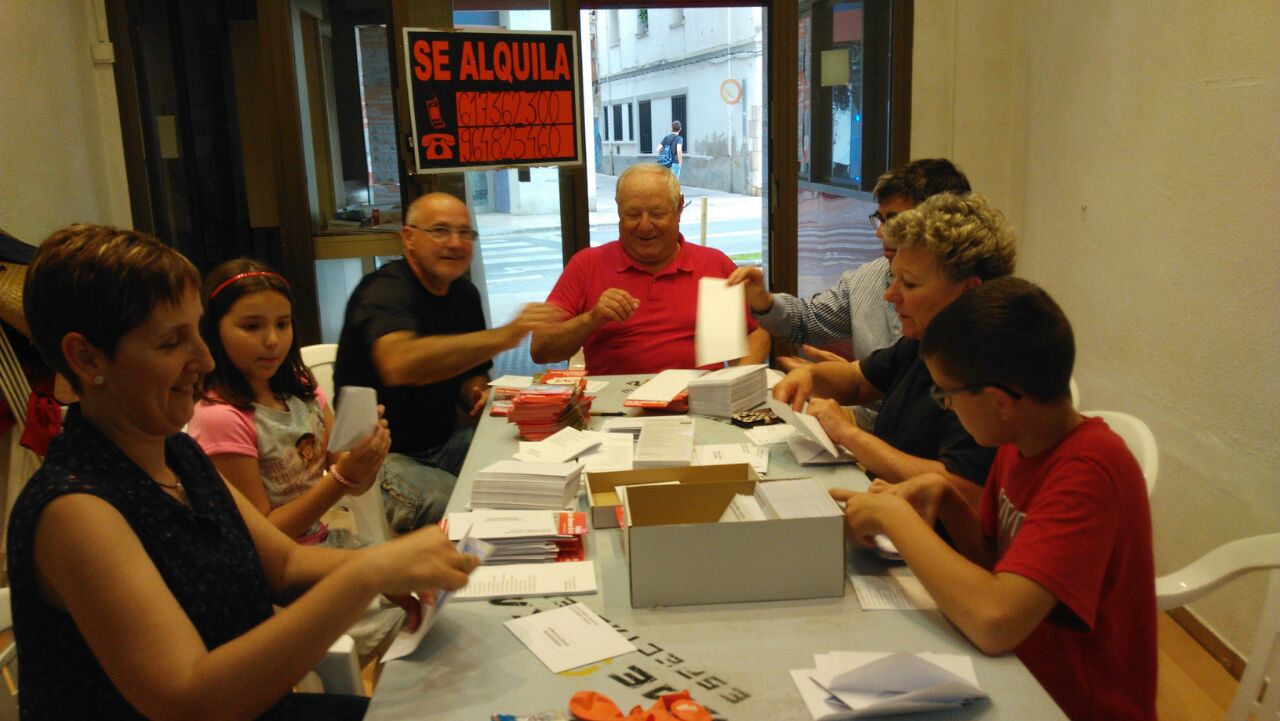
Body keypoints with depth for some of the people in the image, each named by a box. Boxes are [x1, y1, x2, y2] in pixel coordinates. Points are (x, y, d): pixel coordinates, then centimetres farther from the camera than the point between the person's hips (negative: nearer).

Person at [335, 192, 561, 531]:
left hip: (444, 441, 8)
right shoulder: (384, 290, -18)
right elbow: (398, 364, -40)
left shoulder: (464, 293, 8)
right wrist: (503, 336, -46)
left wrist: (478, 395, -6)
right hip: (383, 456, -7)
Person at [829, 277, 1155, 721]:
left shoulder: (1089, 471, -27)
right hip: (1025, 676, 6)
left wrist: (894, 515, -25)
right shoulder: (1019, 443, -2)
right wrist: (942, 498, -9)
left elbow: (994, 621, -36)